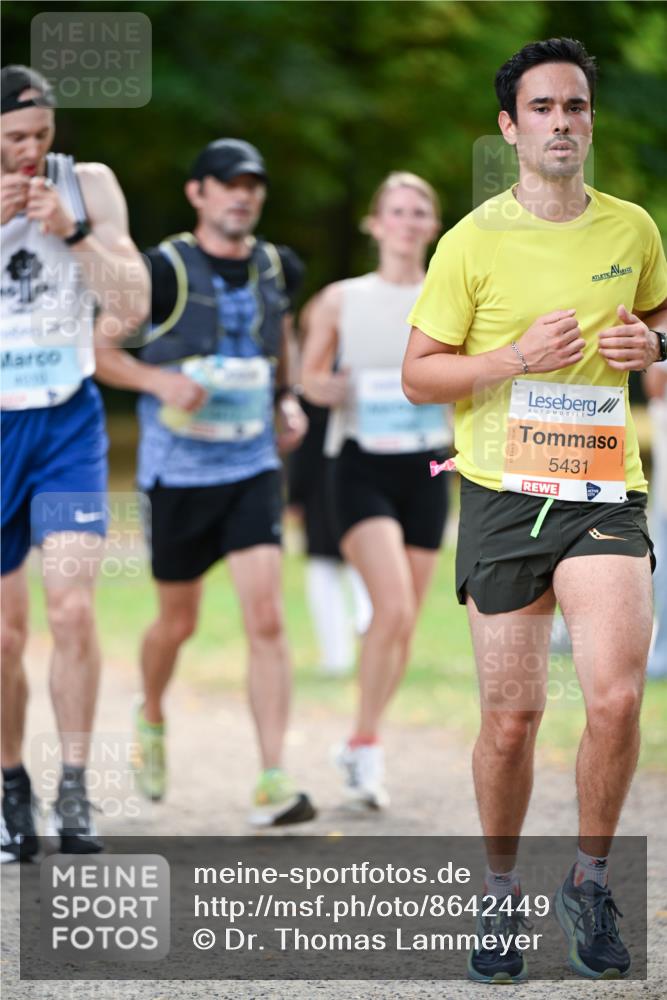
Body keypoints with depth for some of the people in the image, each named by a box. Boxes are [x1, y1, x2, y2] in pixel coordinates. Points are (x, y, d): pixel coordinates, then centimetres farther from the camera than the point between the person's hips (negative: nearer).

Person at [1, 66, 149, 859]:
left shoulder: (88, 186, -1)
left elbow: (132, 304, -7)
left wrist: (73, 231, -20)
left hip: (68, 423, 0)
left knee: (72, 607, -15)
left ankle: (74, 793, -10)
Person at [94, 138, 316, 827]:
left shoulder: (277, 268, 4)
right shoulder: (164, 269, -10)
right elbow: (98, 350, -6)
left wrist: (287, 400, 11)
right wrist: (161, 380, -22)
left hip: (253, 467, 2)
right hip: (177, 471, -2)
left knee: (267, 618, -11)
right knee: (178, 622, 11)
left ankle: (272, 784, -12)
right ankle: (151, 719, 44)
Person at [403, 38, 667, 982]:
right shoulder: (471, 242, -3)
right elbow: (419, 373, 0)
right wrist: (517, 357, -15)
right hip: (503, 490, -1)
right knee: (511, 717, 3)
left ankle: (590, 883, 5)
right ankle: (500, 893, 24)